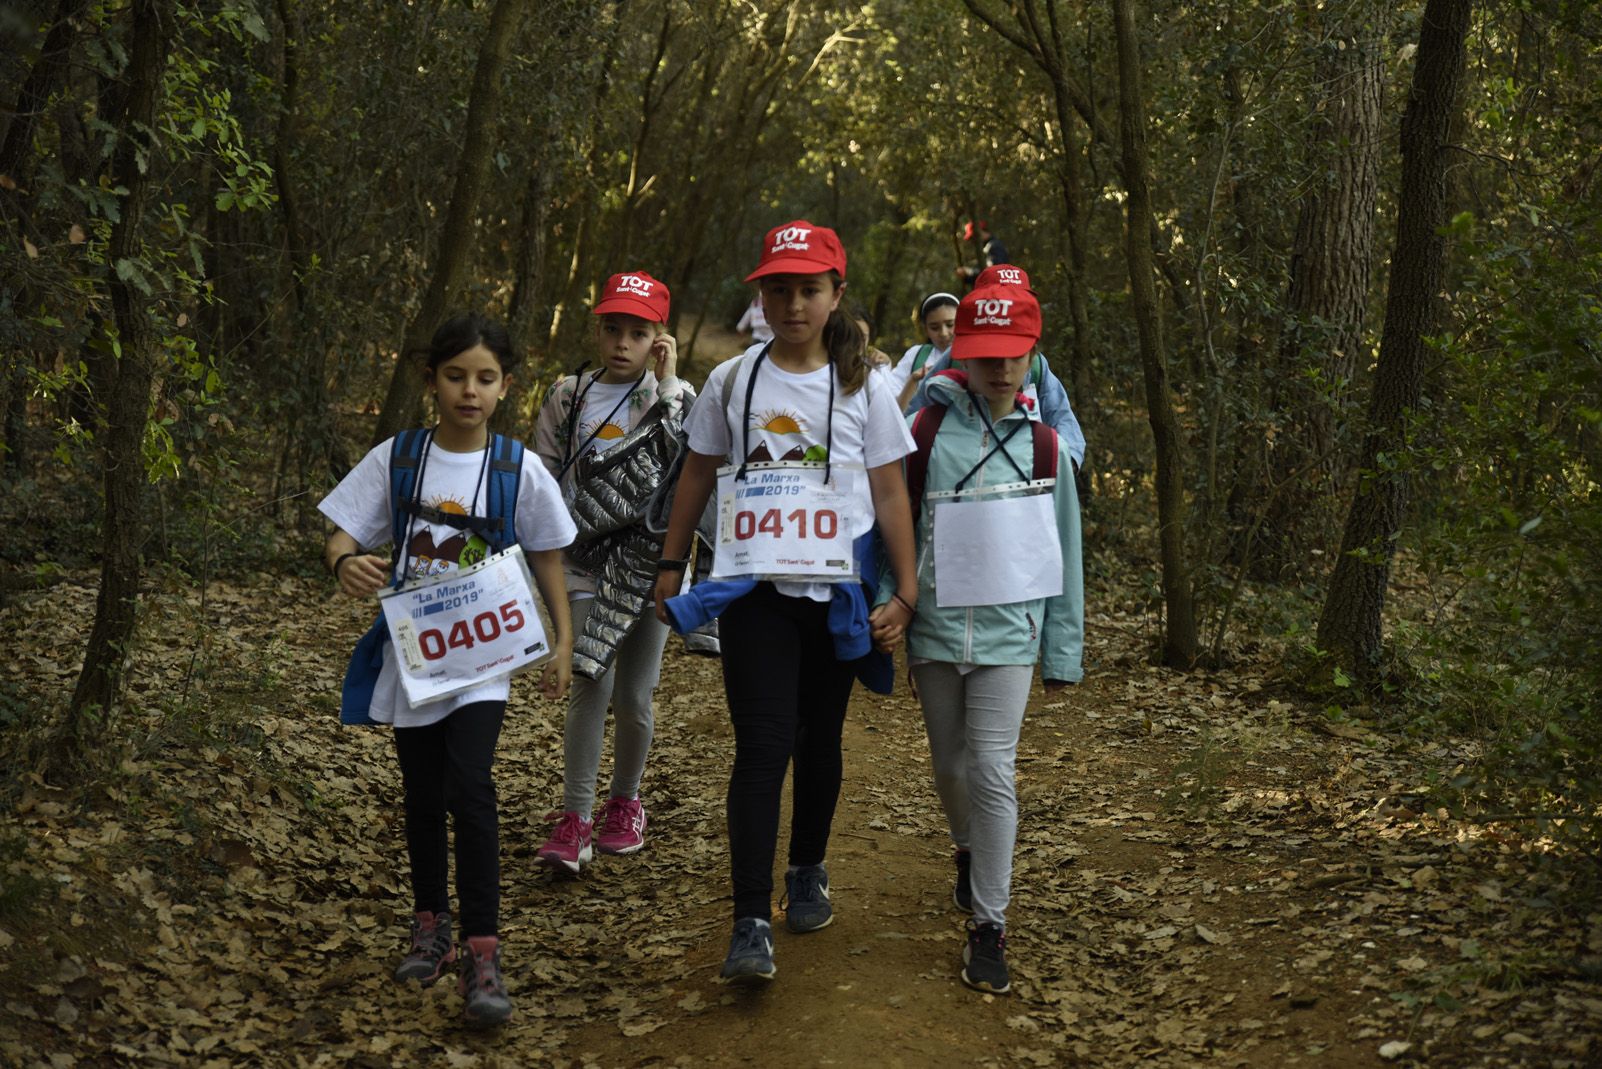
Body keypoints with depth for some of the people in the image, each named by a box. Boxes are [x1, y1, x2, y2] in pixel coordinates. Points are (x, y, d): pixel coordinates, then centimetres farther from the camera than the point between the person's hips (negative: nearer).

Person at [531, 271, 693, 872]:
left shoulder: (674, 397, 3)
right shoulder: (568, 397, 6)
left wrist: (668, 382, -12)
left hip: (650, 566, 0)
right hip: (586, 567, 0)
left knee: (634, 697, 5)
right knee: (590, 688, -11)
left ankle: (625, 802, 27)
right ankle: (574, 820, -5)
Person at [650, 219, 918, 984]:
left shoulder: (864, 388, 1)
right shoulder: (731, 382, 2)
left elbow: (889, 494, 2)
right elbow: (697, 476, 11)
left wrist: (906, 590, -3)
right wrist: (670, 565, 10)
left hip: (837, 592, 1)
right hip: (755, 588, -1)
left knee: (819, 741, 13)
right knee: (763, 746, -11)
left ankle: (808, 873, 36)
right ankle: (751, 924, -12)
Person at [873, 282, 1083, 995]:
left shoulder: (1044, 446, 3)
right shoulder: (924, 433, -1)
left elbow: (1064, 552, 8)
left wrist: (1063, 652, 7)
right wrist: (889, 605, -10)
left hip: (1008, 630, -1)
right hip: (936, 627, 1)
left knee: (992, 769, -10)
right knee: (950, 768, 14)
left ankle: (988, 925, -1)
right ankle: (969, 852, 46)